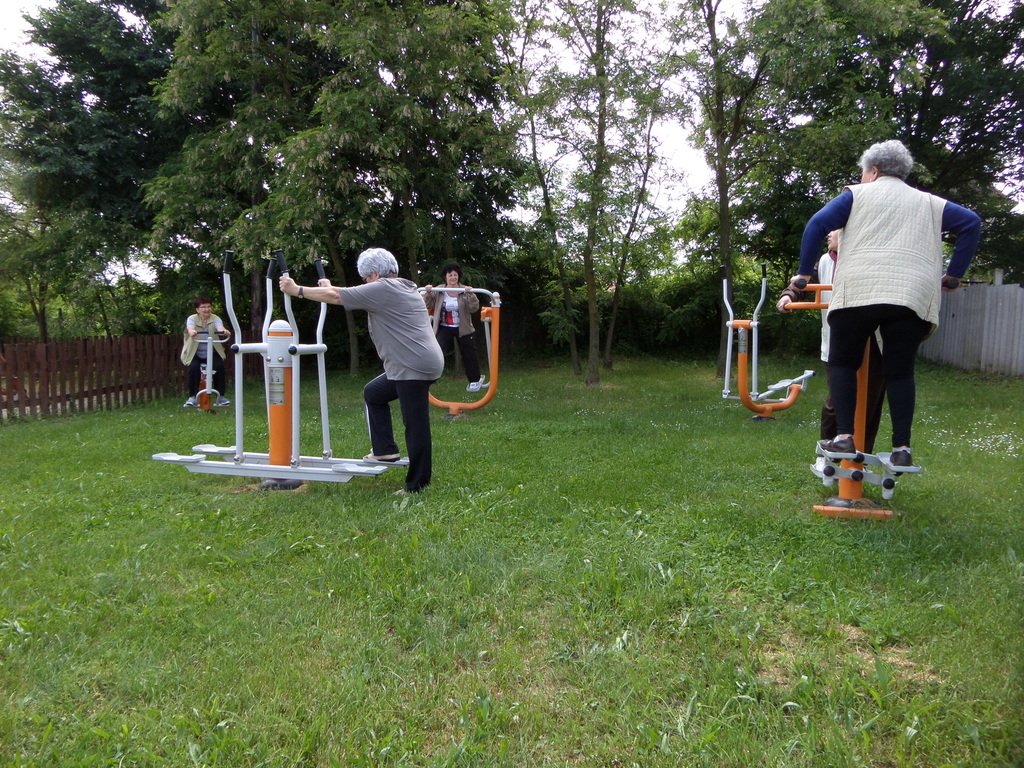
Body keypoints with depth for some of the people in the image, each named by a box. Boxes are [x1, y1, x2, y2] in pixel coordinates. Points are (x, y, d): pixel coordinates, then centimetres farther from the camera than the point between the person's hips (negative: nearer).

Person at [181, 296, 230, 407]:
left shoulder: (215, 319, -2)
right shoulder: (192, 319, -5)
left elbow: (220, 327, -26)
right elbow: (190, 328, -29)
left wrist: (224, 331, -51)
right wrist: (192, 331, -55)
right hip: (194, 354, -1)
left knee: (220, 366, -24)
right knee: (194, 367, -28)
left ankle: (220, 396, -11)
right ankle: (192, 397, -16)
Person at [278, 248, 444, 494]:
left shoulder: (381, 289, -8)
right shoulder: (404, 288, 21)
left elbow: (335, 296, -6)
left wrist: (297, 290, 4)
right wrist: (330, 288, 39)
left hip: (415, 366, -11)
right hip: (408, 365, 11)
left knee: (416, 425, -6)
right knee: (373, 393, 24)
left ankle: (417, 485, -1)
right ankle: (385, 450, 25)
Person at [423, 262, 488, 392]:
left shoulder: (465, 291, -6)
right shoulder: (438, 291, -1)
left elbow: (474, 308, -14)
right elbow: (429, 306, -4)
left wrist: (471, 295, -30)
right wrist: (428, 293, -21)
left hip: (463, 329, -1)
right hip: (445, 329, 1)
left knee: (469, 355, 11)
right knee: (438, 350, -23)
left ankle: (475, 380, 31)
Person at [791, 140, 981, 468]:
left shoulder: (858, 194, 15)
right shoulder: (928, 202, 26)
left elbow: (816, 225, 3)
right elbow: (971, 223, 18)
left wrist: (804, 272, 8)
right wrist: (953, 276, 17)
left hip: (858, 291, -3)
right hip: (915, 295, 3)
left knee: (842, 362, 8)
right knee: (900, 370, 9)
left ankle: (844, 437, -3)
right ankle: (902, 448, 5)